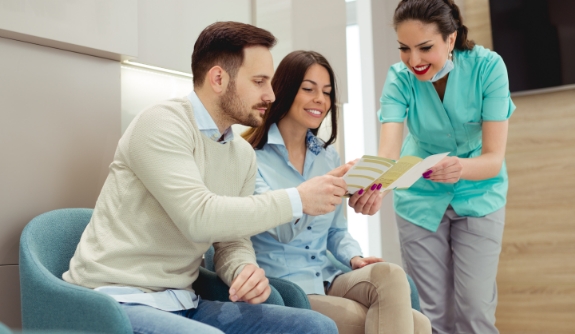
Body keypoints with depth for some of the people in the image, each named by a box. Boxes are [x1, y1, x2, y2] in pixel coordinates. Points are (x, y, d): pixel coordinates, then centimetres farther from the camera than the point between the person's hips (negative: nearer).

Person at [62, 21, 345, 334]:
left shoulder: (244, 155, 9)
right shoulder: (162, 123, -14)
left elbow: (232, 240, 10)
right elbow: (199, 218, -25)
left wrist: (246, 270, -13)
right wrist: (297, 200, -19)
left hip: (182, 304, 8)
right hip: (117, 301, -7)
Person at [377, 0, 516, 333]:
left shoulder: (487, 66, -21)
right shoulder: (400, 78, -18)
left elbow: (494, 157, -25)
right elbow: (388, 150, -32)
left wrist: (460, 167, -48)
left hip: (478, 195, -1)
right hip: (421, 198, 1)